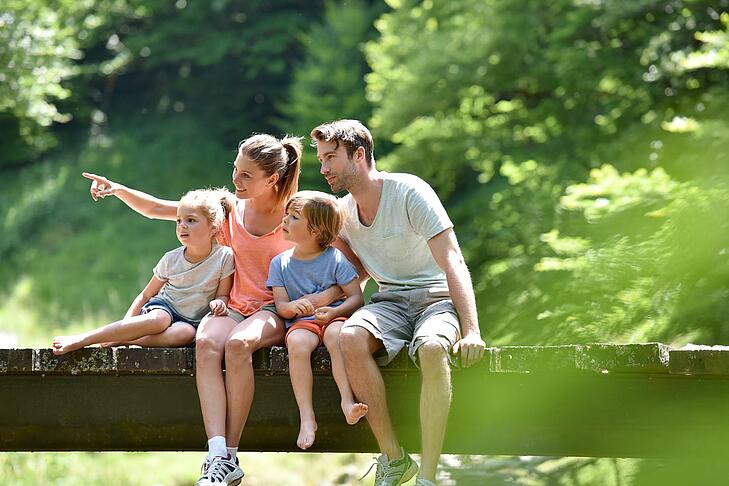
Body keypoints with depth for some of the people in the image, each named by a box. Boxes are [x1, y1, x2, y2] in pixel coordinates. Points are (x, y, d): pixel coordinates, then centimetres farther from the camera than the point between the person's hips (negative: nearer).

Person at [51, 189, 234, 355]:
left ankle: (117, 341, -38)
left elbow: (223, 295, 3)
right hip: (162, 307, 1)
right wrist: (124, 326, -4)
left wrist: (220, 303, -22)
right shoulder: (171, 259, -2)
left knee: (186, 332, -39)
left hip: (191, 320, -1)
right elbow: (146, 295, 6)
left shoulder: (224, 257, -7)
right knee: (159, 319, -38)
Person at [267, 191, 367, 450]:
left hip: (333, 318, -1)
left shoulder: (335, 259, 2)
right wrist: (292, 307, -20)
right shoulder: (280, 263, 10)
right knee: (297, 343, -34)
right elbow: (280, 305, 5)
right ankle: (306, 416, -38)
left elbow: (357, 297, -1)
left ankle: (347, 401, -45)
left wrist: (334, 312, -20)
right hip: (301, 322, 1)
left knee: (337, 334, -38)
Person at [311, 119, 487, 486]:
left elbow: (453, 263, -16)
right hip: (390, 301, 5)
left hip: (436, 297, -5)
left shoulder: (409, 192, -10)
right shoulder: (342, 212, 10)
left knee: (432, 349, -40)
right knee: (350, 338, -31)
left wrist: (471, 331, -28)